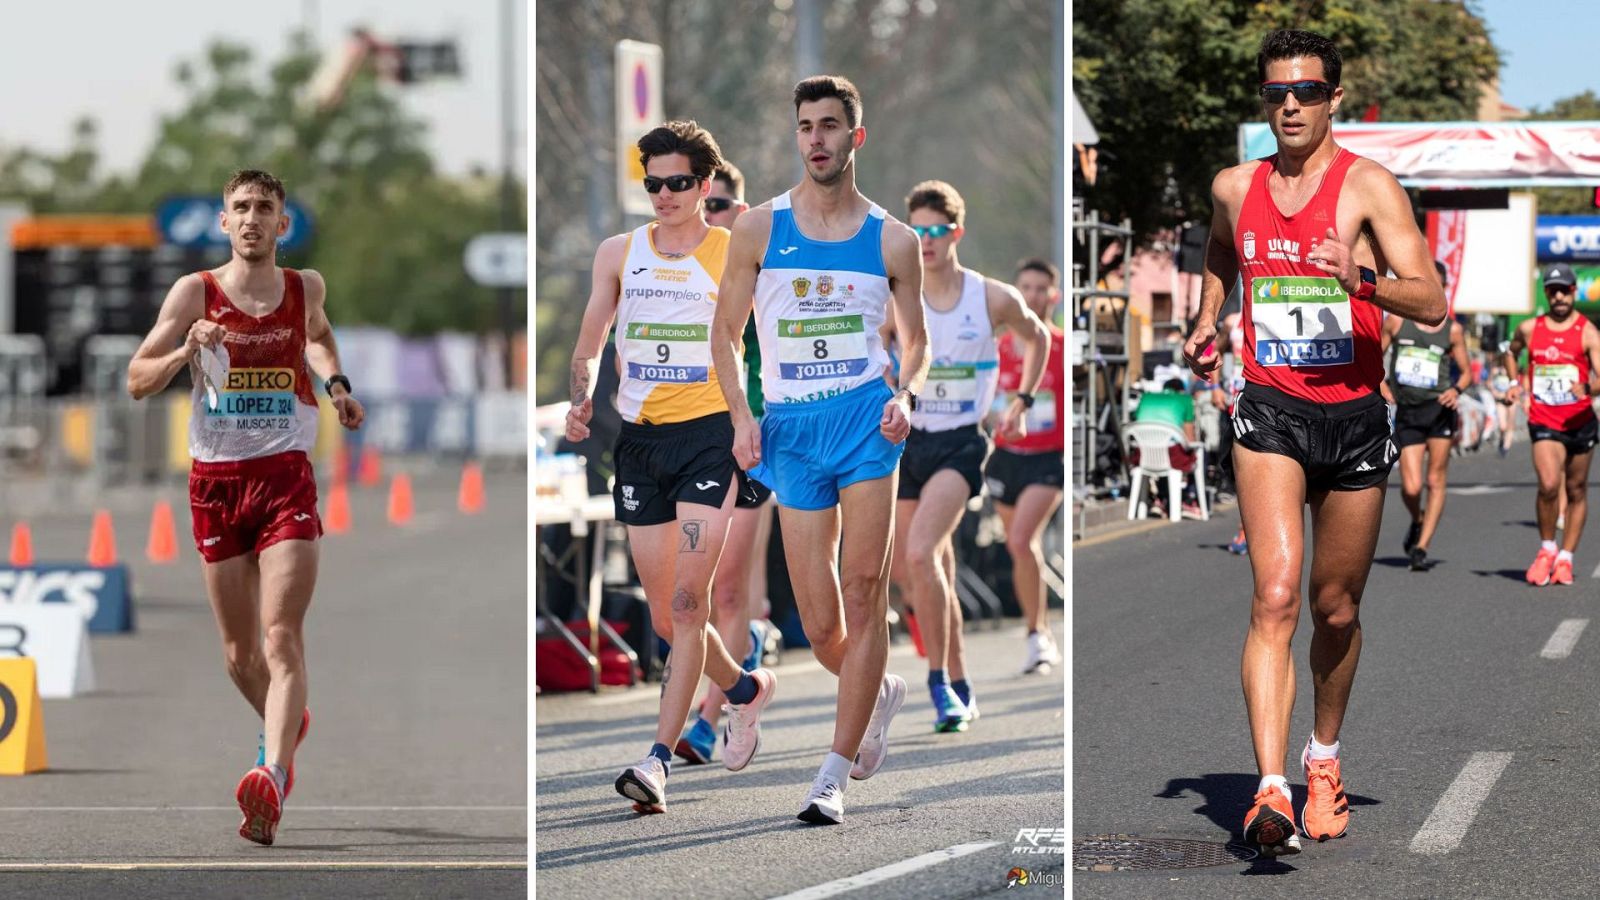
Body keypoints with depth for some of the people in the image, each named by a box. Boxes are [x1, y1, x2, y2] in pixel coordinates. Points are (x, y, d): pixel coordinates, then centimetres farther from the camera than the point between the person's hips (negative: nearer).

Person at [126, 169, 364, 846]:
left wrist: (336, 384, 13)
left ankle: (272, 777, -30)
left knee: (281, 637, -17)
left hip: (286, 477, -1)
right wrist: (187, 351, -19)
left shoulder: (306, 287, 6)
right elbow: (137, 382, -1)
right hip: (216, 479, 1)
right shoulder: (195, 292, -1)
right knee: (239, 652, 10)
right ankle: (287, 725, 40)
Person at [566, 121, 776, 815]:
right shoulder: (618, 253, 9)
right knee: (665, 615, 8)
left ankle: (660, 758, -18)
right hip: (640, 439, 4)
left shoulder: (735, 255, 0)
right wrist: (581, 399, -2)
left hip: (710, 435, -4)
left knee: (687, 599, -16)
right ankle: (746, 689, 36)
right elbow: (589, 345, 17)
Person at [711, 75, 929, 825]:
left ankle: (835, 776, -5)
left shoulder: (893, 241, 5)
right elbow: (725, 333, 10)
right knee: (819, 626, 1)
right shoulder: (760, 228, 5)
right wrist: (741, 416, -3)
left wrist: (905, 396, -7)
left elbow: (916, 341, 14)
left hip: (866, 417, -1)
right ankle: (880, 692, 35)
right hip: (791, 427, 1)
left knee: (862, 598, -9)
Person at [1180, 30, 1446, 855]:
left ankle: (1323, 758, 38)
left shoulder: (1369, 186, -6)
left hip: (1354, 415, -1)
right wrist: (1207, 318, 18)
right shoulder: (1235, 188, 6)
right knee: (1276, 599, -17)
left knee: (1336, 609, 12)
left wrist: (1362, 282, -31)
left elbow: (1432, 302, -14)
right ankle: (1271, 791, -26)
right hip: (1270, 413, 1)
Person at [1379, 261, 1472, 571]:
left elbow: (1466, 372, 11)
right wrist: (1381, 386, -6)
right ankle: (1417, 521, 27)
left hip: (1439, 409, 0)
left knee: (1435, 482, -3)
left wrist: (1456, 390, -10)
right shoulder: (1396, 321, 5)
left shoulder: (1452, 330, 5)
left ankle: (1422, 547, 4)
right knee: (1411, 487, -6)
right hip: (1407, 412, 0)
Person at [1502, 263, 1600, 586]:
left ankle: (1565, 559, 21)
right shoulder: (1529, 329, 5)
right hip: (1544, 423, 0)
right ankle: (1546, 550, 1)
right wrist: (1514, 381, 13)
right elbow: (1511, 352, 29)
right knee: (1549, 485, -19)